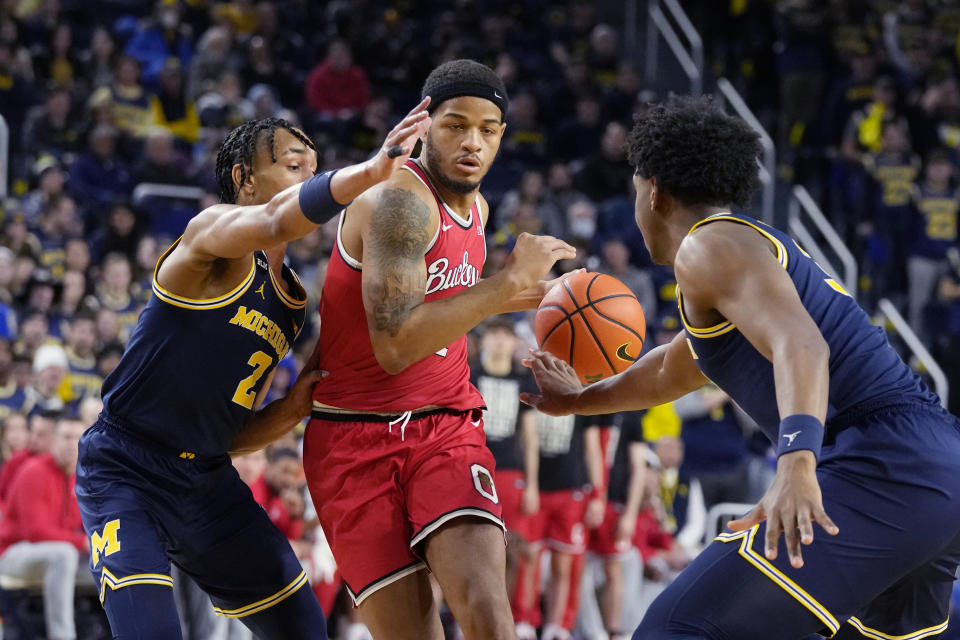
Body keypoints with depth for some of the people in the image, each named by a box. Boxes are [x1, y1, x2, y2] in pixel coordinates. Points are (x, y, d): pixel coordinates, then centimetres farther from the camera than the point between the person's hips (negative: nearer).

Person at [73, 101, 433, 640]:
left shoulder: (293, 304, 12)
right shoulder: (214, 230, -12)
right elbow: (272, 224, -39)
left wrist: (292, 411, -5)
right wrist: (370, 172, -55)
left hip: (208, 478, 8)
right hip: (126, 473, -8)